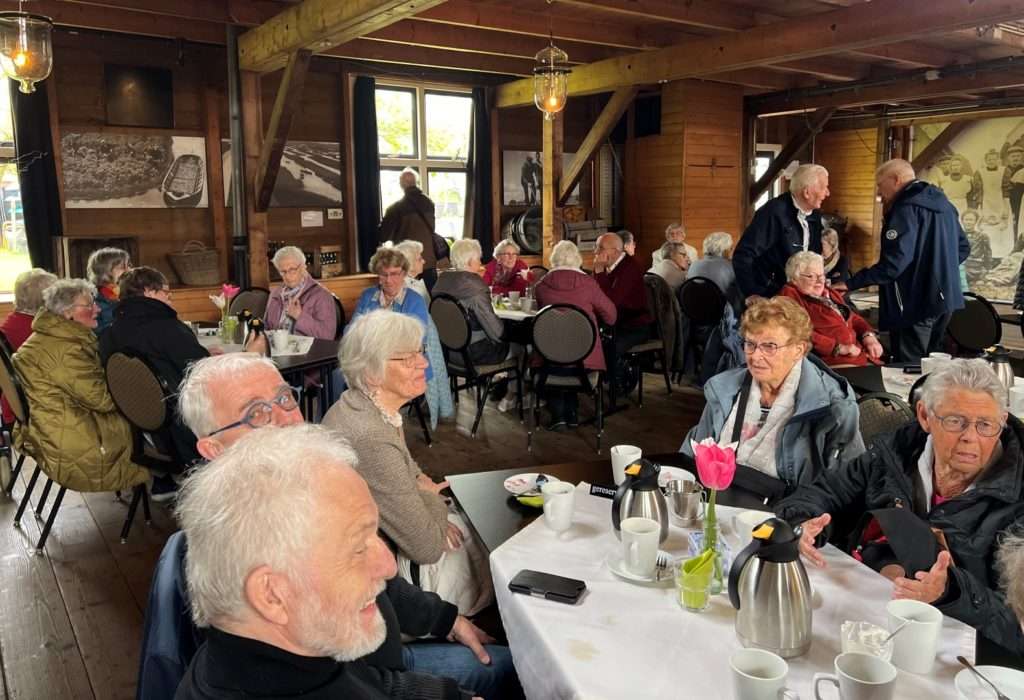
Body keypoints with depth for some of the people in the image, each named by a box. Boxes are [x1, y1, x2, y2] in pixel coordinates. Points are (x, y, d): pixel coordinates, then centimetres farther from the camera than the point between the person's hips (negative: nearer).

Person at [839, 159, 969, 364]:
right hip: (944, 297, 10)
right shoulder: (943, 202, 12)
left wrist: (851, 284, -19)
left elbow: (893, 263, -24)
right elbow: (963, 247, 20)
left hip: (916, 303, -10)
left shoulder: (907, 208, -17)